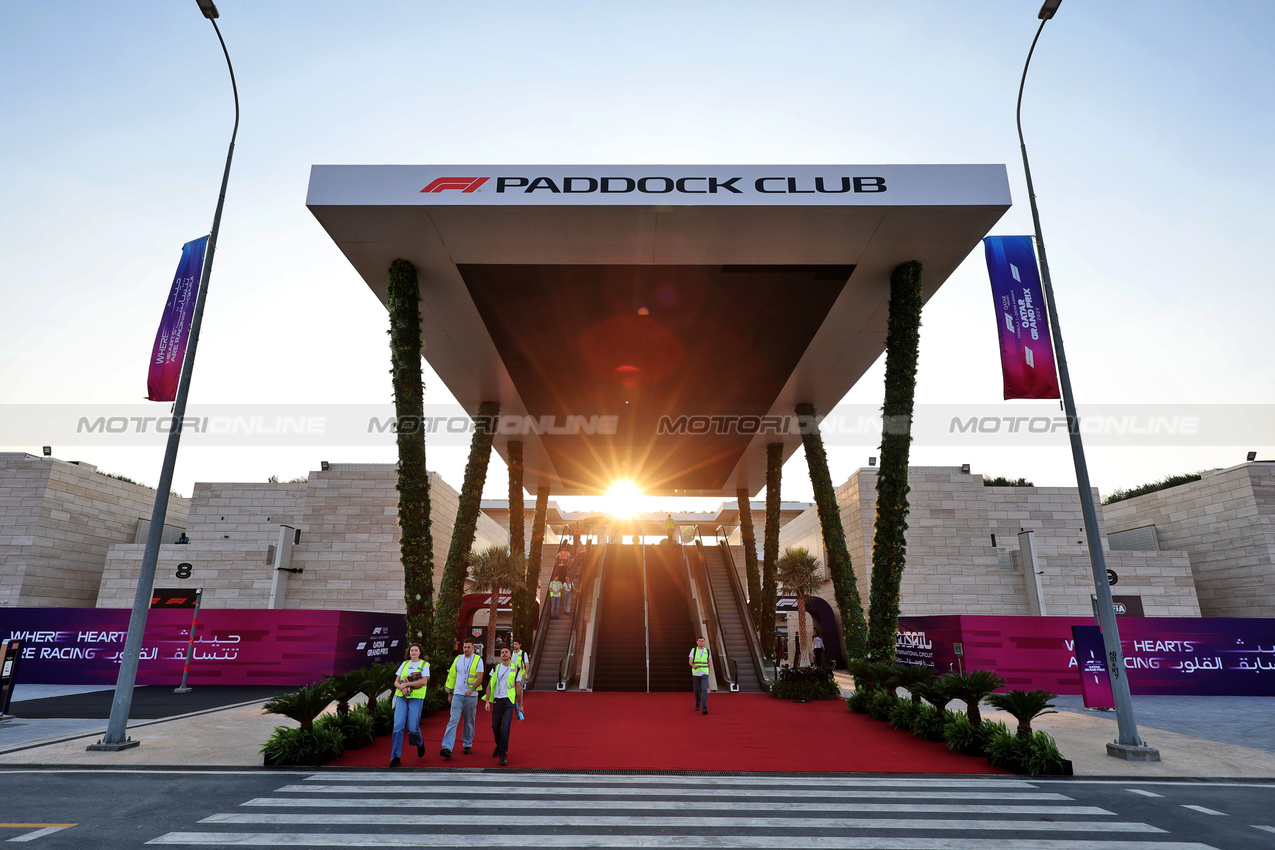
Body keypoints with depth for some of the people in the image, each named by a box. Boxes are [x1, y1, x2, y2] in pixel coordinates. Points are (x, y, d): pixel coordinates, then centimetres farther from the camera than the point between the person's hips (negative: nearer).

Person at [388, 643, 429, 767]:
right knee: (398, 726, -9)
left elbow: (423, 682, -7)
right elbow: (396, 682, 13)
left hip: (416, 698, -3)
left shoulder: (424, 665, 6)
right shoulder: (404, 664, 16)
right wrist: (402, 688, -8)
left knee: (412, 728, -8)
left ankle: (420, 743, 26)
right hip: (401, 697, 3)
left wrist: (406, 684, -9)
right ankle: (395, 757, -2)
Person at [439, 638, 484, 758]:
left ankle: (467, 745, 23)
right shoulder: (458, 659, 8)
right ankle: (447, 748, -15)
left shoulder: (478, 660, -2)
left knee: (469, 722, 9)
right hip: (458, 694, 2)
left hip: (471, 696, -1)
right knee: (453, 720, -9)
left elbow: (479, 678, -8)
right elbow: (452, 676, 16)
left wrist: (472, 689, -23)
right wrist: (450, 692, 15)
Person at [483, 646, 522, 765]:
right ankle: (499, 746, 37)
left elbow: (518, 687, 9)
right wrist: (487, 701, 1)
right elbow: (490, 685, 10)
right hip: (497, 701, 3)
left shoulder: (515, 669, 4)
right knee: (495, 727, 10)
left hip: (508, 701, -2)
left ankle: (503, 754, -3)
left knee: (505, 728, -11)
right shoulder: (495, 668, 9)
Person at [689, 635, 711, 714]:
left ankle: (704, 708, -20)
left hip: (704, 674, 0)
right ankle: (698, 704, 37)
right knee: (697, 690, 11)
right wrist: (693, 666, -32)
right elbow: (690, 662, -9)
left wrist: (708, 671, 26)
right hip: (695, 673, 0)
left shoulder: (707, 651, 2)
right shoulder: (693, 650, -3)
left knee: (704, 690, -15)